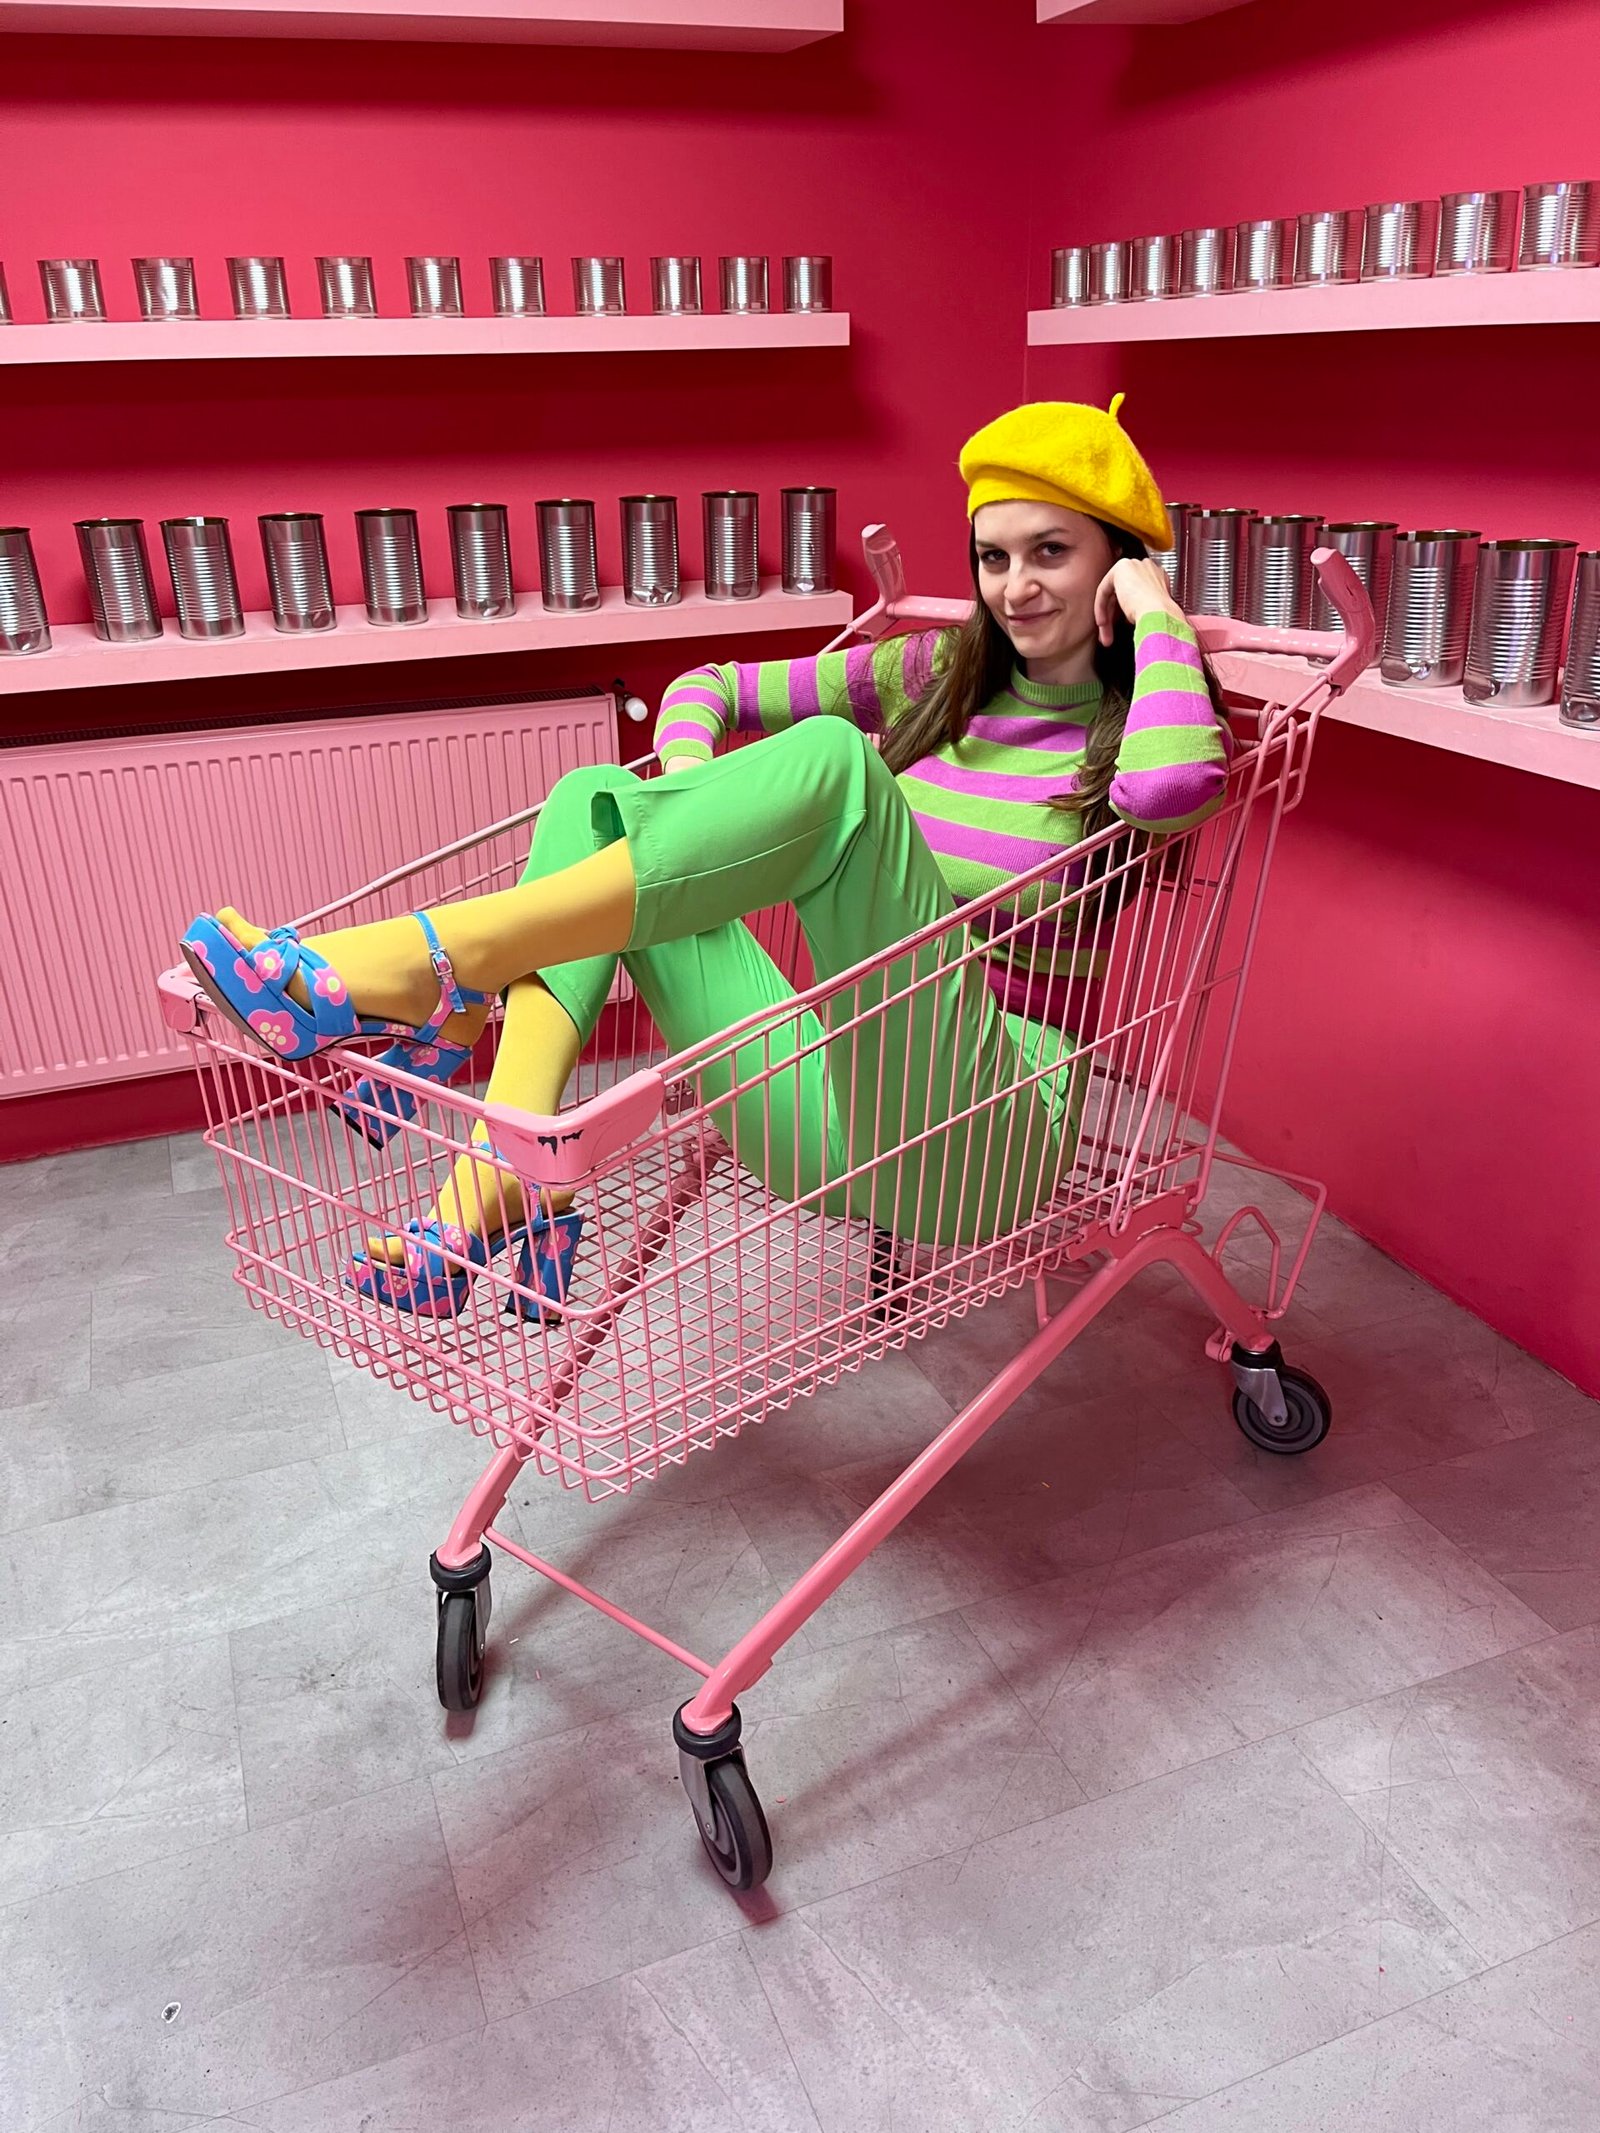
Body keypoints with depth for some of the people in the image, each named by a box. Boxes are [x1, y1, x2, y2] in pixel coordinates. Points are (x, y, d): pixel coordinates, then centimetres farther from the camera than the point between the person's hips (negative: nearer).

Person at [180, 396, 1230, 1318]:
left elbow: (1174, 787, -25)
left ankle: (430, 964, -30)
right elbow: (711, 686, 18)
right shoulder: (944, 673, 17)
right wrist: (691, 802, -3)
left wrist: (1156, 611, -7)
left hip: (978, 1141, -5)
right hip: (837, 1111, 6)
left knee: (830, 758, -26)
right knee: (598, 797, -5)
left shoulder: (1133, 726, 3)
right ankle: (511, 1192, -23)